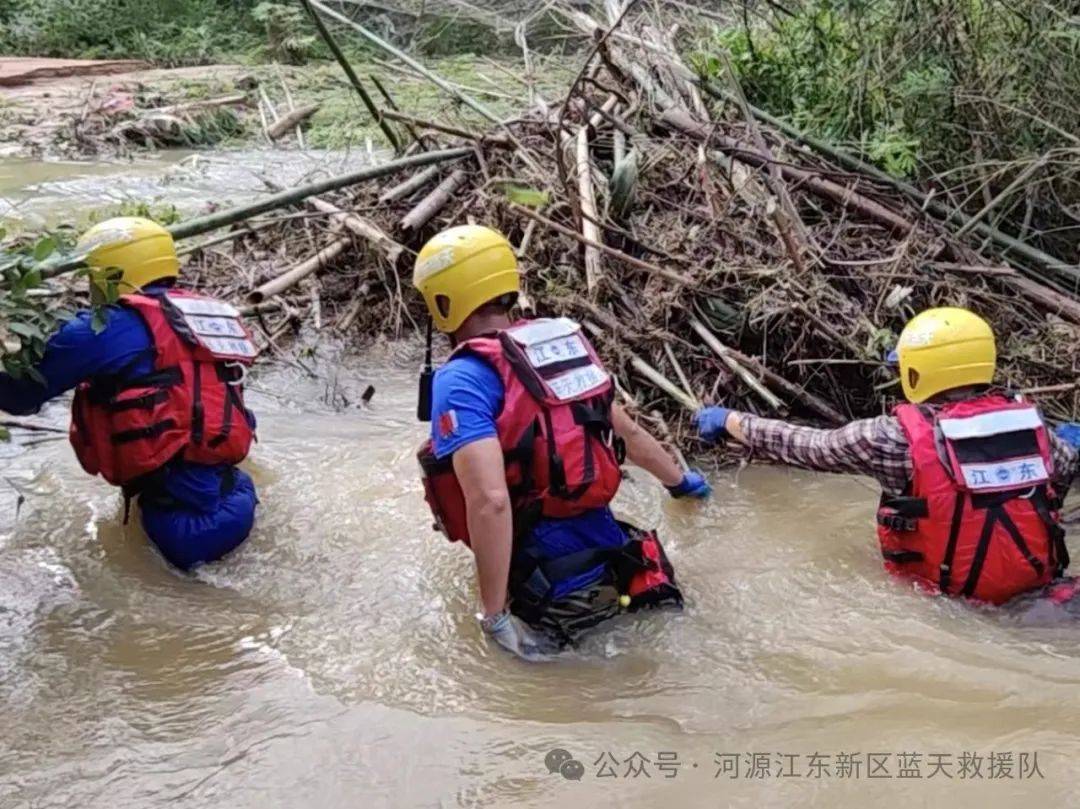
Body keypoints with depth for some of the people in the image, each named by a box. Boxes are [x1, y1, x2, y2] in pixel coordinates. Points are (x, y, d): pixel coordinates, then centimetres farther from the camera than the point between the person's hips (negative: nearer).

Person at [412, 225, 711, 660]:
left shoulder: (461, 380, -16)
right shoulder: (564, 343, 8)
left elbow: (489, 500, -28)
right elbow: (629, 432, 21)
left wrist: (495, 616, -22)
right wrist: (681, 481, 39)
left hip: (554, 590, -8)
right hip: (611, 556, 8)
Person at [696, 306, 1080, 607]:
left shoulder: (898, 436, -15)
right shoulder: (1027, 419, -3)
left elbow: (806, 445, -4)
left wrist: (729, 421, 11)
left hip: (953, 595, -4)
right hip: (1035, 585, 4)